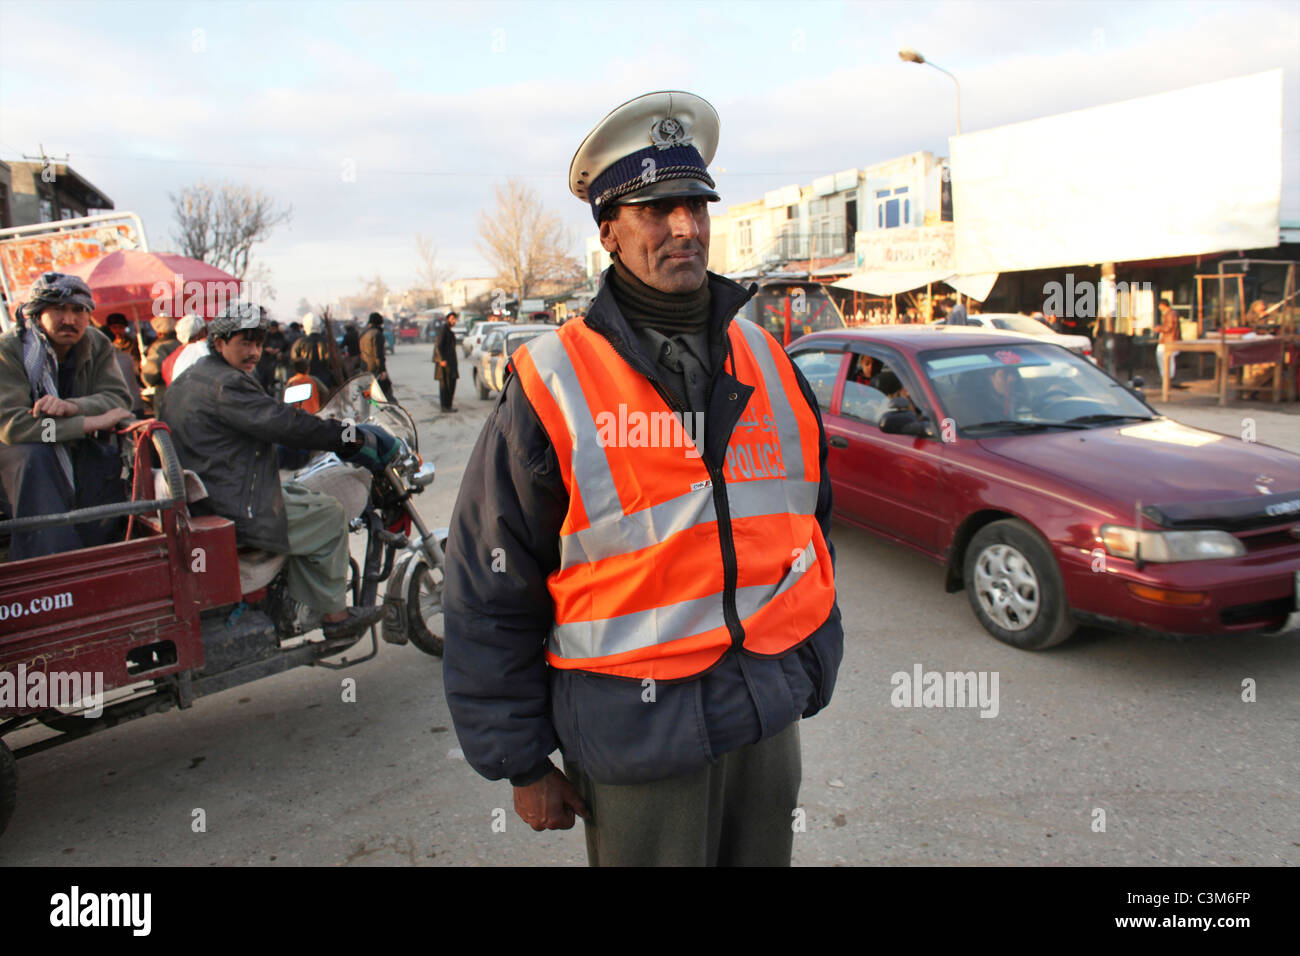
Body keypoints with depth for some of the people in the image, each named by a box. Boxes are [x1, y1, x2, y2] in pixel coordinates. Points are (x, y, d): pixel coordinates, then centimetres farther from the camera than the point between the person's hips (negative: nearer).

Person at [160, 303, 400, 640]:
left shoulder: (187, 380, 15)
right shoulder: (225, 385, -19)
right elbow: (287, 424, -24)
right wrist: (357, 436, -19)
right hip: (234, 513, -11)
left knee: (303, 498, 23)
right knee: (329, 516, 1)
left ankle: (304, 605, 24)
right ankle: (333, 614, 11)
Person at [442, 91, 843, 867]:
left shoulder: (769, 364, 4)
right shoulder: (552, 388, -10)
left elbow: (812, 528, 14)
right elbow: (490, 597, -7)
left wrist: (812, 676, 15)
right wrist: (522, 764, -4)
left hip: (769, 720, 5)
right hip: (638, 742, -4)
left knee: (766, 856, 19)